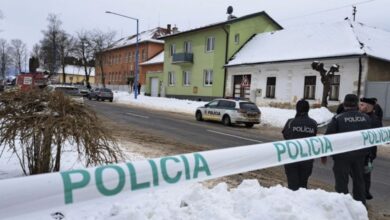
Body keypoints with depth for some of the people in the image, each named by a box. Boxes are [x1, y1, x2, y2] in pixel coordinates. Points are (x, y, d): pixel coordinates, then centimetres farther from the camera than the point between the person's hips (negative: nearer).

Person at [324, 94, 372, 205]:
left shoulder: (338, 118, -14)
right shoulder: (366, 118, 1)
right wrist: (366, 152, 22)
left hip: (342, 155, -5)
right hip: (360, 155, 5)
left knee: (342, 181, 5)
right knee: (359, 180, 20)